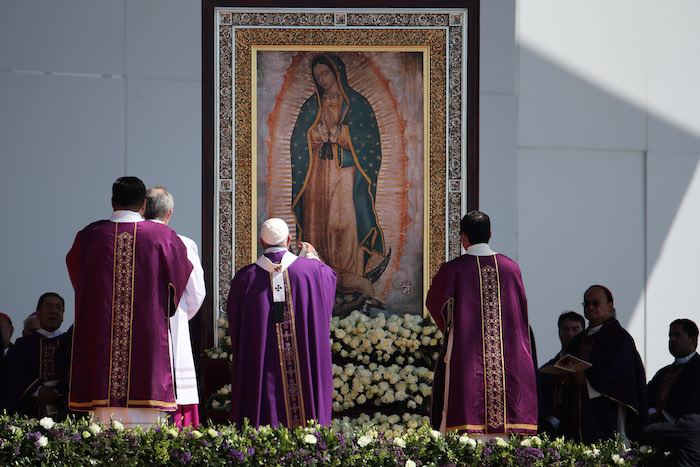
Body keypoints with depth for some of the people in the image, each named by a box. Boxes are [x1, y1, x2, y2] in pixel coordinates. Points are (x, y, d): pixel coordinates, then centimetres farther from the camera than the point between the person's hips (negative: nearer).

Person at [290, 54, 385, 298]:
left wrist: (338, 134, -8)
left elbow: (369, 137, -1)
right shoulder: (311, 105, 17)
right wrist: (318, 133, -9)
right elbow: (299, 139, 10)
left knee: (347, 219, -12)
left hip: (347, 169, -3)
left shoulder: (356, 102, 8)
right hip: (317, 170, 3)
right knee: (318, 220, -4)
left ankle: (351, 275, -12)